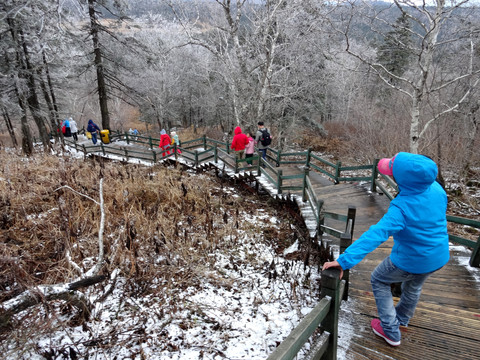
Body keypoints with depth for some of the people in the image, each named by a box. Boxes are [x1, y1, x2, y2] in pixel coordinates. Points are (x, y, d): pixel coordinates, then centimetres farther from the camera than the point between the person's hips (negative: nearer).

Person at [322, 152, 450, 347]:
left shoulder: (402, 208, -37)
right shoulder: (436, 188, -16)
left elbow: (375, 235, -47)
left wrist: (345, 260, -50)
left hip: (410, 261, -7)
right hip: (439, 258, 7)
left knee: (378, 280, 19)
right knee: (414, 284, 33)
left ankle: (391, 331, 28)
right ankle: (402, 318, 59)